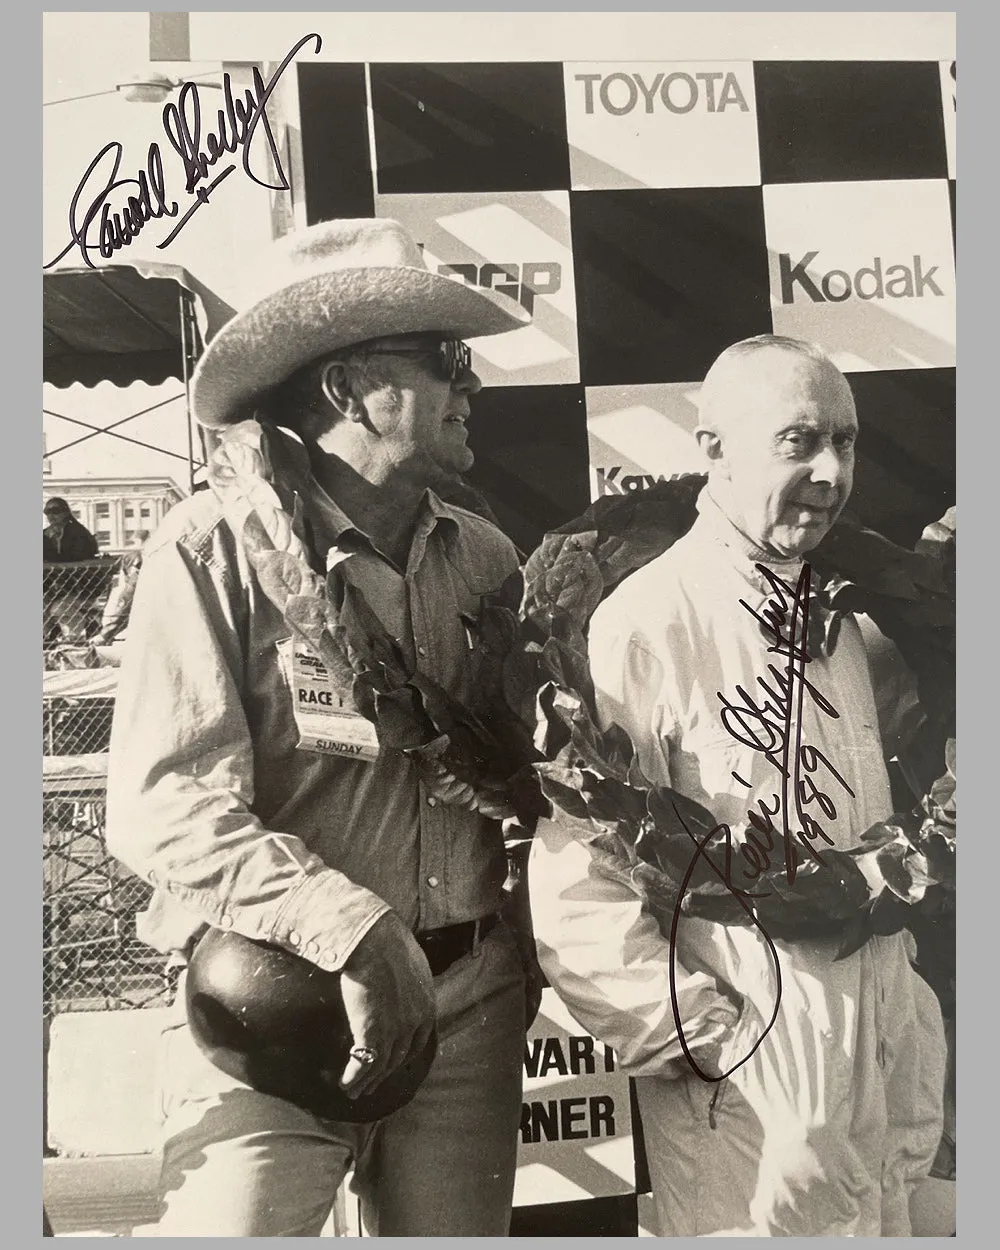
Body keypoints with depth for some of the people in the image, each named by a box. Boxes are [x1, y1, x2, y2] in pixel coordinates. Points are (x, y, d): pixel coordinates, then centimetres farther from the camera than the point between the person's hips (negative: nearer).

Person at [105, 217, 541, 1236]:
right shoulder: (215, 550, -9)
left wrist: (524, 956, -3)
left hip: (472, 1001, 5)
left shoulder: (482, 558, 7)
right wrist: (354, 932, -23)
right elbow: (162, 808, -16)